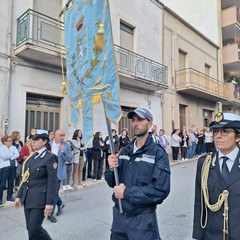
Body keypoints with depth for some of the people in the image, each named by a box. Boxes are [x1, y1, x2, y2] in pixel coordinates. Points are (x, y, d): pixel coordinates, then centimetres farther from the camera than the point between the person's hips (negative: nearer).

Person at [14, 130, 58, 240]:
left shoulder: (50, 158, -13)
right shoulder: (31, 157, 9)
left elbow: (52, 182, -15)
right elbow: (25, 179, 15)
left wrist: (50, 203, -17)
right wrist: (19, 196, 14)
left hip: (40, 199, -7)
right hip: (28, 198, 7)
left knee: (34, 229, -3)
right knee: (30, 228, 14)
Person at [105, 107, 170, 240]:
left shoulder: (158, 153, -14)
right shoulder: (124, 151, 2)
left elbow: (161, 190, -22)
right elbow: (112, 183, 6)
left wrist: (127, 193, -18)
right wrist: (111, 169, -15)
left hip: (143, 218, -4)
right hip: (119, 214, 5)